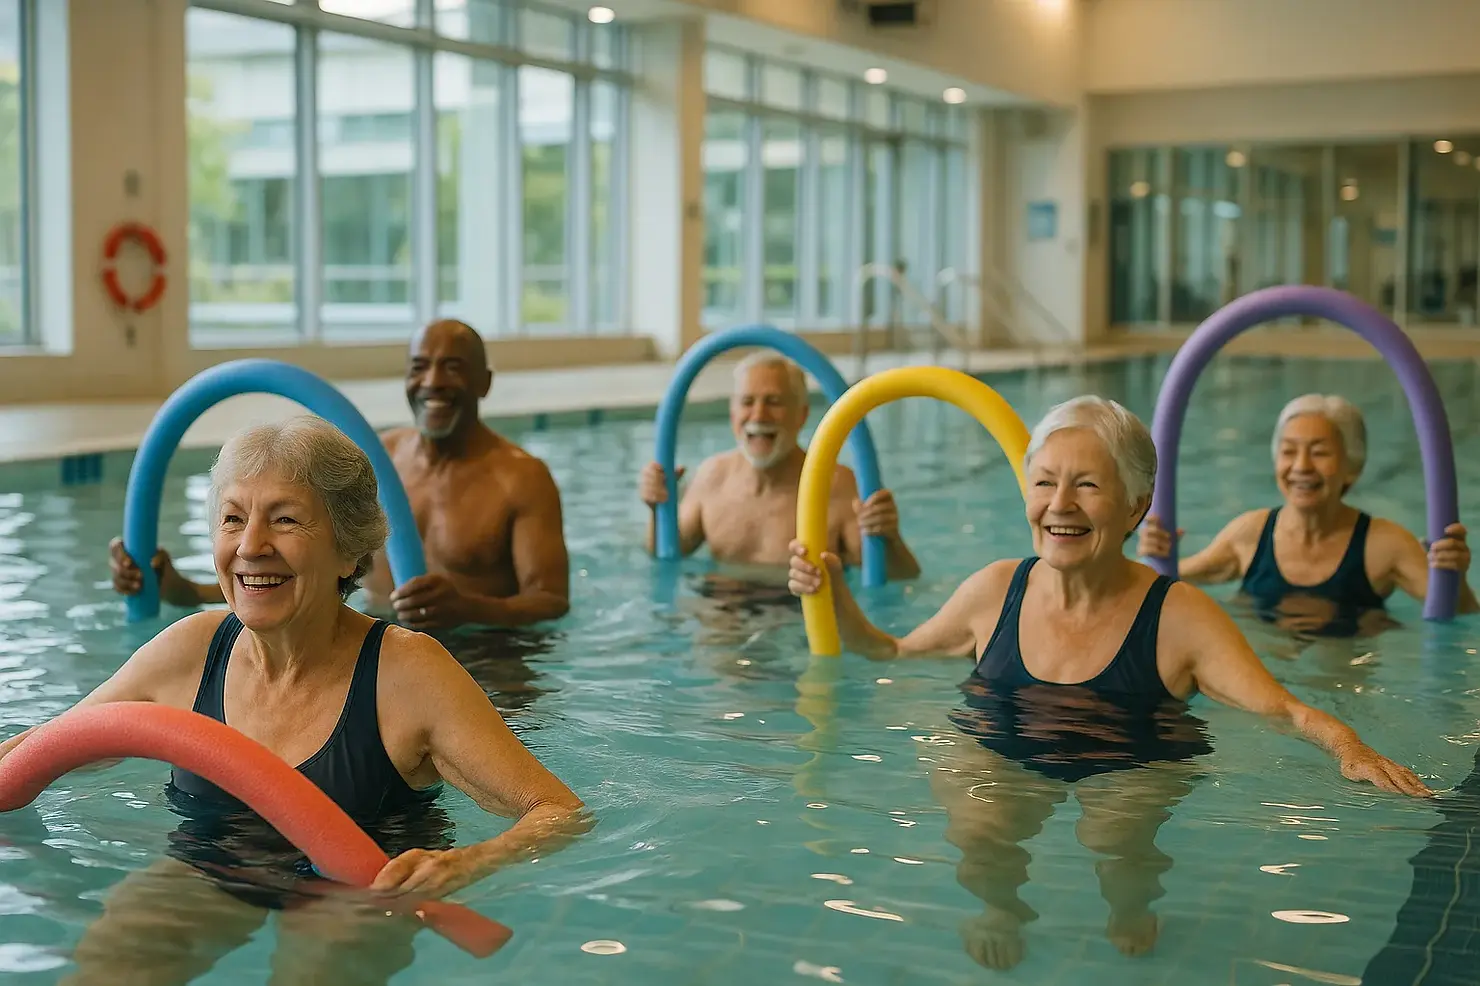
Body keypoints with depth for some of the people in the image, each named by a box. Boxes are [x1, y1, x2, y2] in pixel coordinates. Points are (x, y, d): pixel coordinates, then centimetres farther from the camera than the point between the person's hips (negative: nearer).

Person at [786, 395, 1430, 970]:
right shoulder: (995, 592, 6)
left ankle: (1133, 920, 1)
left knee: (1115, 830, -34)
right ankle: (1001, 912, 3)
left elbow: (1280, 709, -13)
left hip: (1137, 767, -1)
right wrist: (836, 599, 6)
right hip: (1001, 755, 2)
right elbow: (894, 655, 21)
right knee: (975, 827, -31)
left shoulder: (1179, 617, -5)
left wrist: (1347, 745, -33)